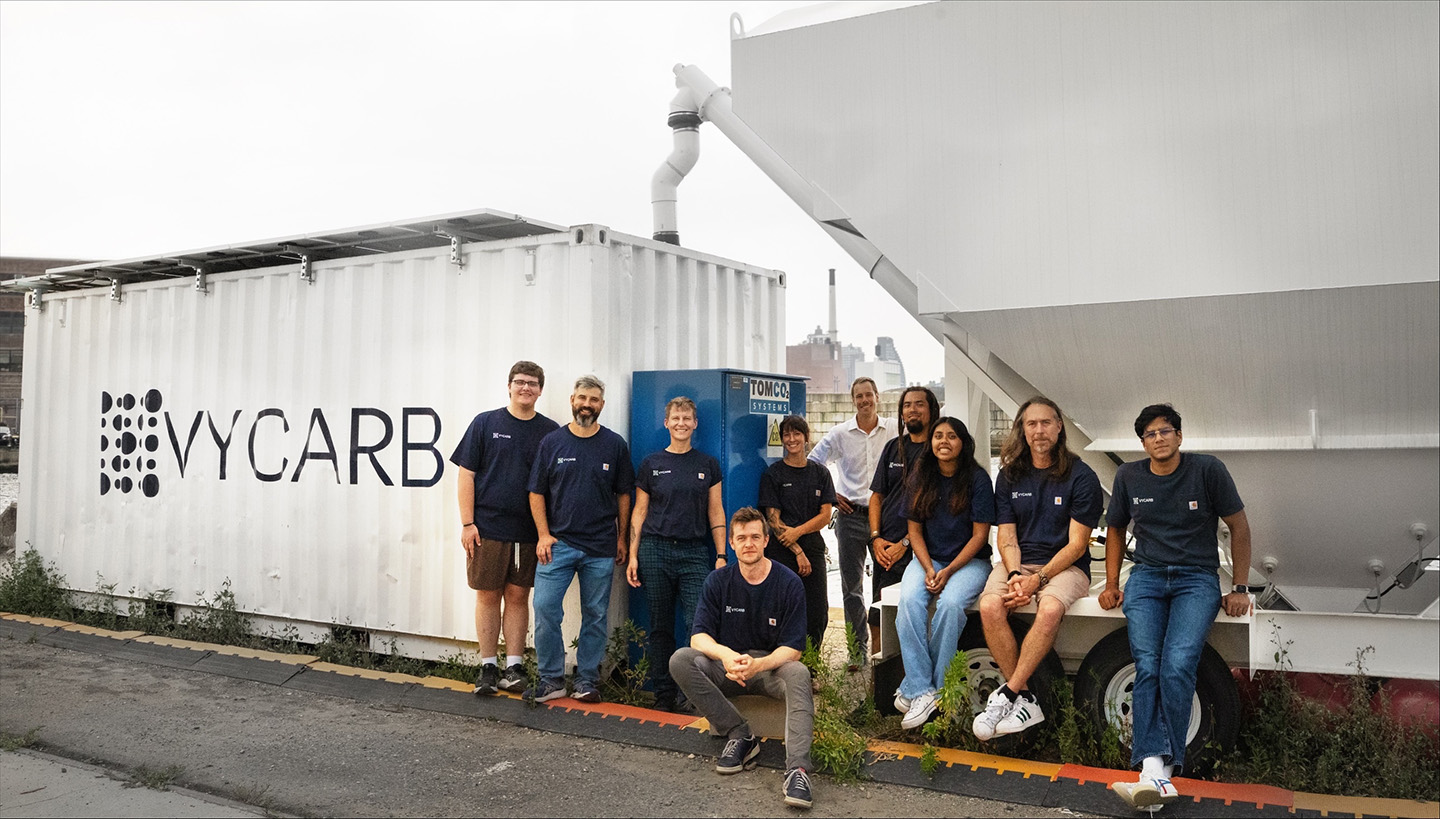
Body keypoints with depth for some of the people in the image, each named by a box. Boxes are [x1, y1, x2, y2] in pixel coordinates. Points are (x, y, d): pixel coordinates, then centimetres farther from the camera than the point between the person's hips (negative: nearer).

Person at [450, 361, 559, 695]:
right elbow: (466, 474, 0)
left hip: (529, 532, 1)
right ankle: (488, 668, 14)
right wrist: (467, 523, -6)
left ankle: (513, 668, 14)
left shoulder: (550, 431, 6)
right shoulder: (485, 423, 2)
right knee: (488, 596, 5)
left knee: (518, 596, 7)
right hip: (487, 527, -1)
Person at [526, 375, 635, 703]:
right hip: (558, 543, 0)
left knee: (595, 615, 6)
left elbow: (623, 494, 8)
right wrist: (544, 535, -3)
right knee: (545, 609, -7)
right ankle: (551, 679, 7)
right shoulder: (552, 442, 4)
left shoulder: (615, 445, 5)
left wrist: (621, 538, 5)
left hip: (601, 547, 0)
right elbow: (536, 493, 5)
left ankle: (587, 681, 17)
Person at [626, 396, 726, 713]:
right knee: (661, 626, 6)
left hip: (695, 553, 0)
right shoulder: (651, 464, 6)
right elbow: (639, 512, 8)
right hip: (656, 550, 0)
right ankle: (664, 694, 14)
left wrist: (721, 556, 1)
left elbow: (716, 513, 8)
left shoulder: (708, 465, 8)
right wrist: (632, 556, 2)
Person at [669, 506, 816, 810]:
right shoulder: (718, 581, 0)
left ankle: (797, 768, -45)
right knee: (680, 660, -25)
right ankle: (739, 735, -20)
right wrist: (725, 654, -32)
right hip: (726, 669, 2)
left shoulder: (789, 583, -7)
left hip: (771, 665, -2)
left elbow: (792, 648, -11)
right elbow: (699, 636, -8)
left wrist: (757, 665, -32)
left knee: (798, 673, -36)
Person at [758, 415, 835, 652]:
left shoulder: (820, 473, 11)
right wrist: (798, 552, -9)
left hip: (813, 548, 3)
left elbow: (826, 515, 5)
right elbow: (773, 519, -3)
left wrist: (798, 531, -11)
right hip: (782, 552, -3)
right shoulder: (772, 474, 2)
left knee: (818, 613, 1)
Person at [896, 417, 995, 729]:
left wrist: (948, 571, -15)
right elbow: (915, 531, 7)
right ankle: (922, 692, -30)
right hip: (928, 559, 3)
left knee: (950, 604, -33)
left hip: (969, 560, -3)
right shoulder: (920, 479, 6)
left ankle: (915, 689, -23)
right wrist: (928, 569, -9)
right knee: (909, 601, -28)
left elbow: (979, 535, -6)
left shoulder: (978, 479, -5)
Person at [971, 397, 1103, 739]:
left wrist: (1037, 579, -18)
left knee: (1050, 608, -36)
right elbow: (1006, 537, 5)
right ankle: (1026, 701, -20)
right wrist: (1014, 575, -15)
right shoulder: (1009, 476, 8)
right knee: (990, 605, -28)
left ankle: (1008, 694, -27)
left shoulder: (1081, 477, -3)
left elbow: (1077, 544, -7)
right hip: (1018, 563, 3)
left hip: (1066, 566, -3)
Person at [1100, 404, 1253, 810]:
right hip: (1146, 576, 2)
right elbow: (1116, 530, 21)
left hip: (1197, 578, -2)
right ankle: (1155, 770, -31)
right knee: (1147, 666, -22)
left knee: (1177, 665, -26)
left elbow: (1239, 526, 5)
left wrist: (1240, 589, 2)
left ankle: (1159, 765, -21)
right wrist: (1112, 584, 13)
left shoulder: (1207, 469, 0)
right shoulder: (1128, 476, 9)